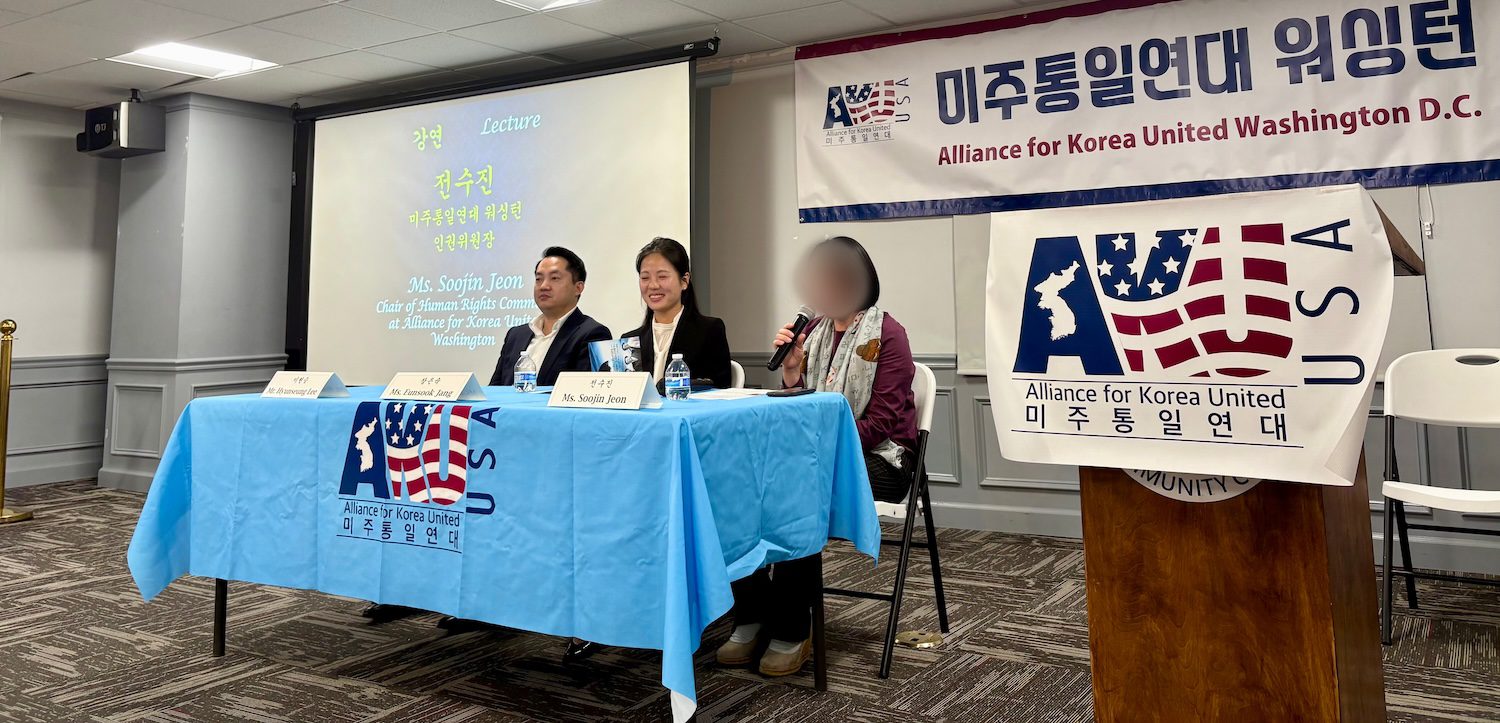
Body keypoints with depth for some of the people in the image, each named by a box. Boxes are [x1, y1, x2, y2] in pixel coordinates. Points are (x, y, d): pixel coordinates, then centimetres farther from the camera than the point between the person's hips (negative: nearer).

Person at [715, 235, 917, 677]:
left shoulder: (887, 335, -6)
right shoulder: (815, 331, 12)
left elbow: (880, 421, -14)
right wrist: (791, 373, -6)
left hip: (877, 458, -6)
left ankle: (792, 633, -19)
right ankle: (751, 622, -15)